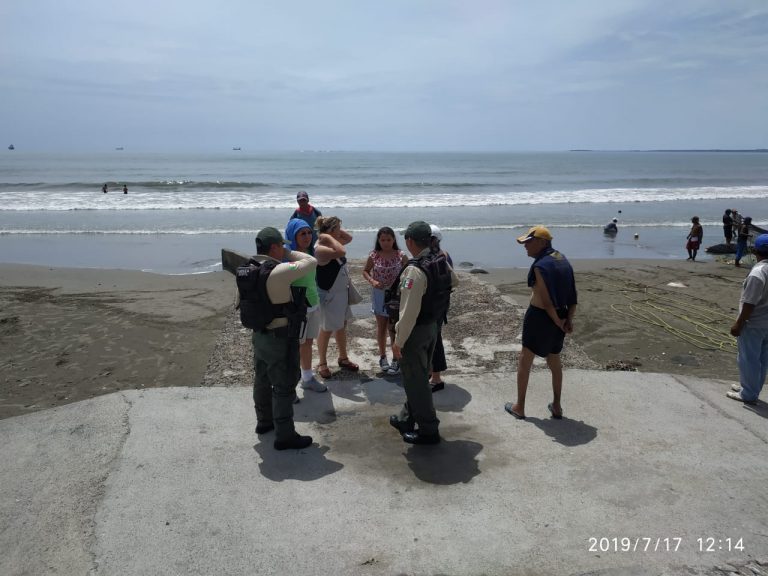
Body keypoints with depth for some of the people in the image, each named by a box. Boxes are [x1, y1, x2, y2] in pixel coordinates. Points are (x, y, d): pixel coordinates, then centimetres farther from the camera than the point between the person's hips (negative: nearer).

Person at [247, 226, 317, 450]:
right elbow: (311, 262, -15)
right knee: (284, 386, 2)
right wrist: (289, 253, -3)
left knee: (262, 379, 22)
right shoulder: (280, 271, -24)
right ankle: (284, 436, 10)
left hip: (258, 333, 9)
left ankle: (264, 421, 41)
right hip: (281, 336, -8)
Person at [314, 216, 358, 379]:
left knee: (341, 326, 20)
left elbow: (349, 237, 16)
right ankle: (322, 363, 21)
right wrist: (328, 237, -29)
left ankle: (343, 358, 36)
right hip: (329, 295, -9)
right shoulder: (320, 249, -25)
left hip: (342, 291, 9)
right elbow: (342, 252, -41)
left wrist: (335, 231, 1)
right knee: (327, 329, 5)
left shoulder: (331, 243, 1)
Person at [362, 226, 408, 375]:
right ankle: (383, 357, 28)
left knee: (393, 328, 2)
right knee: (381, 327, 13)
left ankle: (396, 359, 14)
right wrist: (372, 281, -13)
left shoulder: (401, 256, -9)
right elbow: (365, 271, 6)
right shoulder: (374, 256, -6)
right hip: (379, 294, 2)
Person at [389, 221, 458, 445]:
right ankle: (407, 419, 39)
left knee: (415, 381, 6)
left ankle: (428, 430, 16)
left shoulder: (415, 270, -27)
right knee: (418, 376, 22)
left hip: (416, 331, -9)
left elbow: (409, 312, -27)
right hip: (432, 326, 9)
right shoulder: (442, 263, -2)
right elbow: (454, 282, 21)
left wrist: (398, 341, -19)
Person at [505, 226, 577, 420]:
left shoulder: (540, 266, -21)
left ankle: (519, 407, 17)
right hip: (560, 316, 8)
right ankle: (557, 407, 28)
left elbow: (547, 302, -21)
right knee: (554, 361, 21)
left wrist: (559, 323, -10)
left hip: (540, 316, -8)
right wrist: (569, 319, 0)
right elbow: (572, 294, 5)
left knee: (524, 361, 8)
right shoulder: (562, 260, 6)